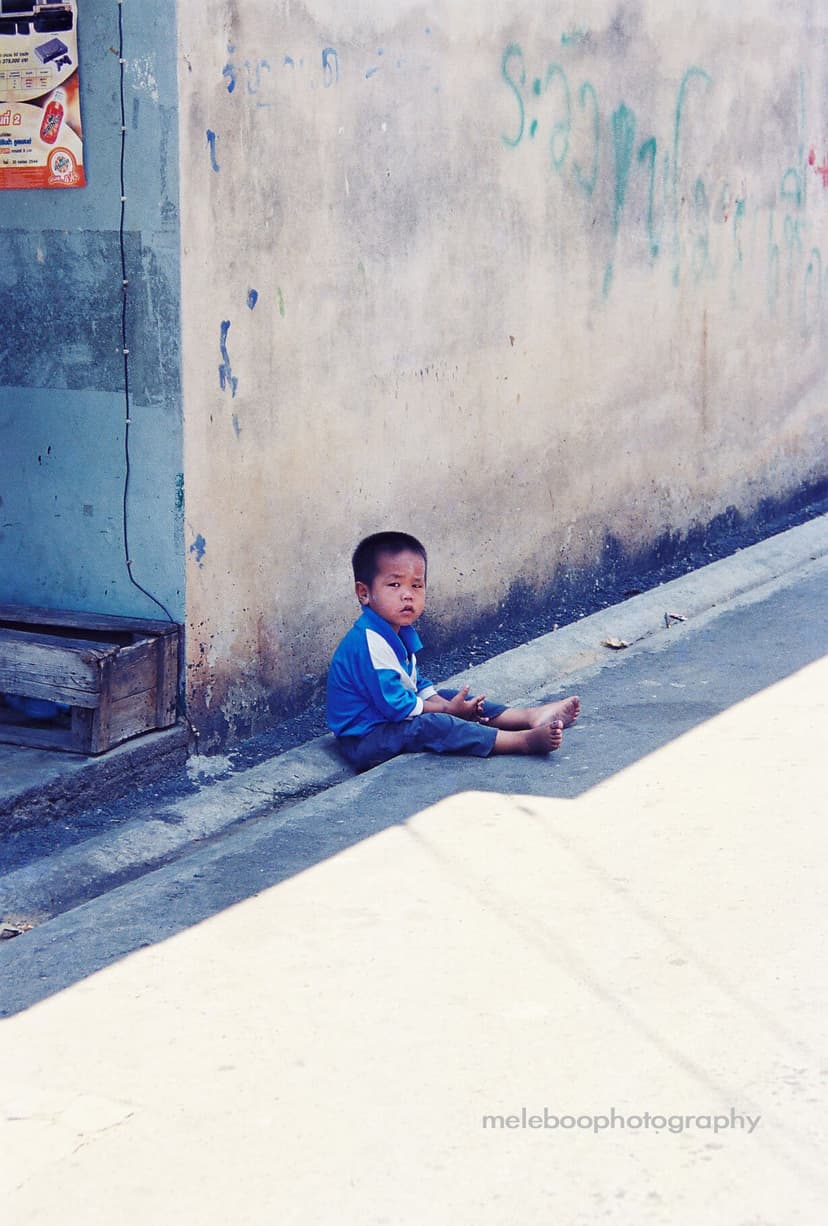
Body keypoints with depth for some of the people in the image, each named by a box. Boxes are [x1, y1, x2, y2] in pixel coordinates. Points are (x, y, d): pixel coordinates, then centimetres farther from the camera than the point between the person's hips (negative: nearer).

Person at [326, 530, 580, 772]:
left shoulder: (400, 632, 8)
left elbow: (416, 683, 17)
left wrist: (447, 703, -2)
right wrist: (447, 709, -15)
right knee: (429, 726, -28)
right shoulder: (368, 642, -26)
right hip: (363, 742, -11)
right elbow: (395, 704, -25)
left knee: (450, 698, 8)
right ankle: (525, 741, -34)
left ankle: (531, 716, 4)